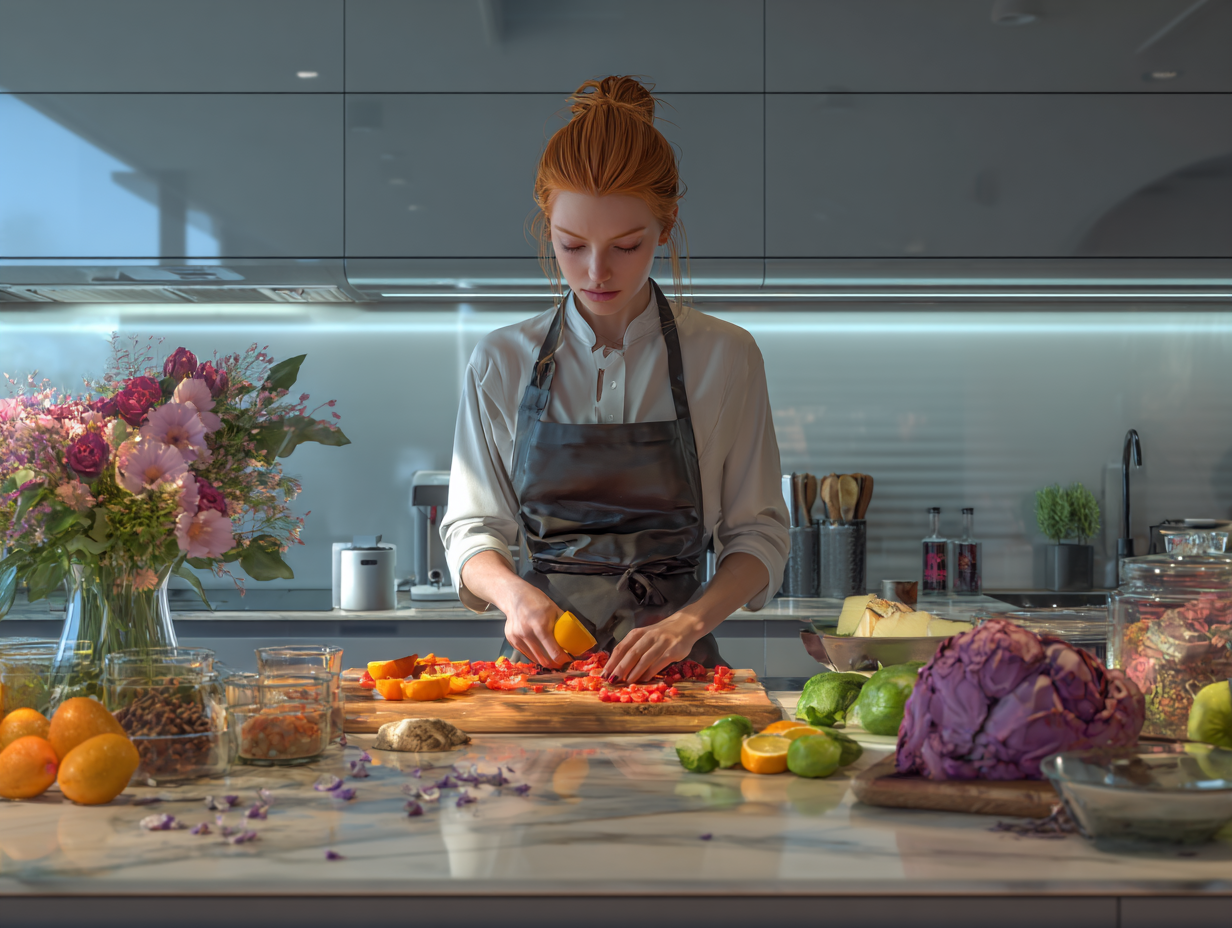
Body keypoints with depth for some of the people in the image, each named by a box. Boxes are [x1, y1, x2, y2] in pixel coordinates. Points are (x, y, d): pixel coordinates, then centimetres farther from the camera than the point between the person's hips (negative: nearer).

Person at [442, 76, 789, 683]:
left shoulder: (726, 358, 2)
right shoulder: (500, 363, 5)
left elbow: (757, 536, 5)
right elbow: (471, 529, 9)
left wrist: (691, 621, -12)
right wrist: (513, 591, -12)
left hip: (674, 661, -1)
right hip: (542, 655, 1)